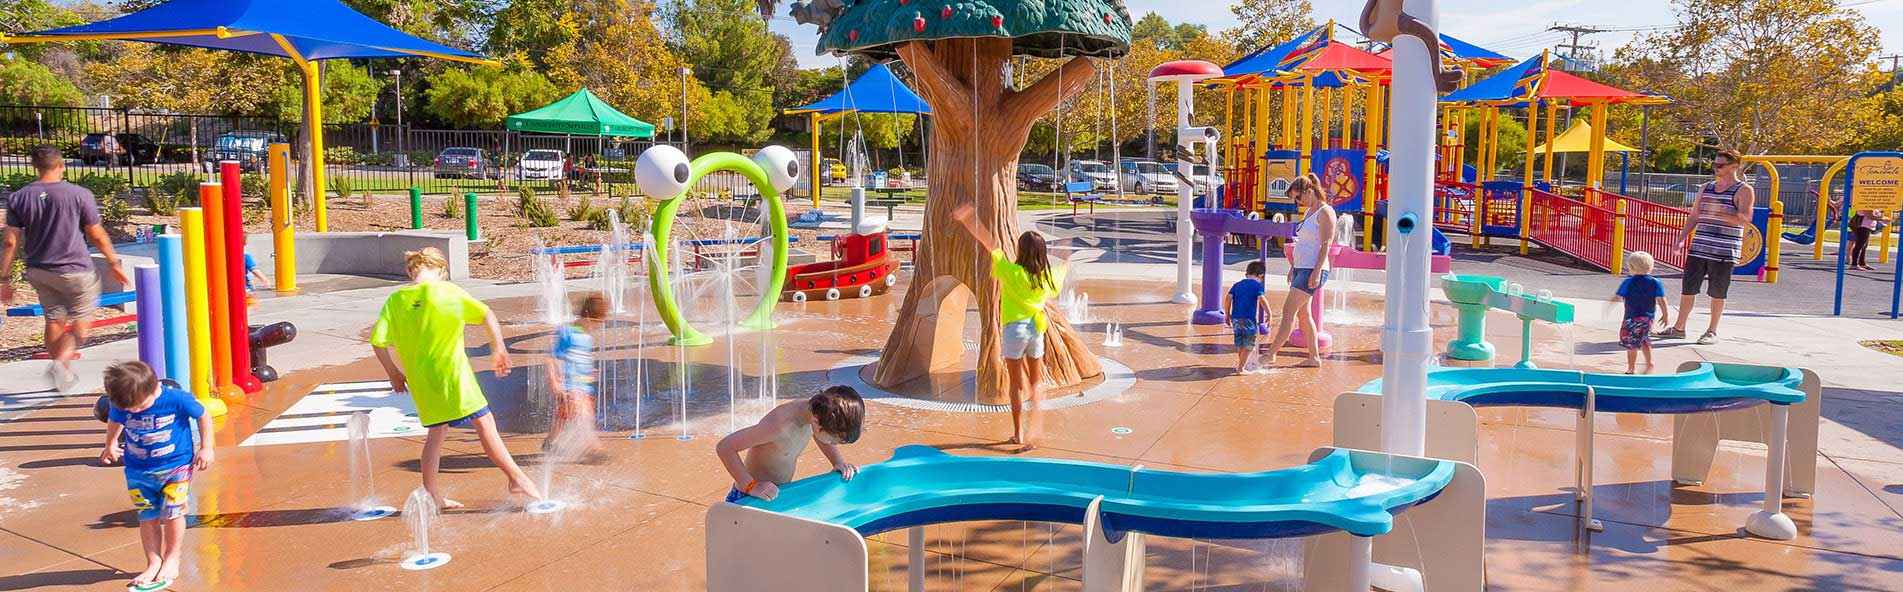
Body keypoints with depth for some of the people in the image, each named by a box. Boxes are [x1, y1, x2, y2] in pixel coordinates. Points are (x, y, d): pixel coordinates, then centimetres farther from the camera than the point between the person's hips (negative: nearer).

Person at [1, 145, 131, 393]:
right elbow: (97, 235, -4)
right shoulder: (79, 194, -11)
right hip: (74, 270, -4)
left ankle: (64, 374, 25)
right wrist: (113, 263, 8)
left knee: (54, 319, 17)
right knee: (81, 321, 7)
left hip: (37, 272, 4)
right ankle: (60, 362, -17)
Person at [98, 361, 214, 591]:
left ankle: (172, 559, 17)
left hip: (176, 465, -3)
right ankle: (154, 563, 16)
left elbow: (203, 416, -6)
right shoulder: (121, 406, -12)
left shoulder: (177, 400, -22)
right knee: (147, 517, 5)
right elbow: (113, 422, 13)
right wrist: (111, 446, 24)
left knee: (172, 513, -1)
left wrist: (206, 448, -6)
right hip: (138, 470, 3)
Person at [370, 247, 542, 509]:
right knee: (485, 424, -1)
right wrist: (499, 350, 1)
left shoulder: (395, 300, 4)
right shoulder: (447, 291, -5)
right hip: (453, 373, -5)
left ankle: (431, 495, 19)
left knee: (437, 432, 17)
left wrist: (394, 373, 12)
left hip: (420, 380, 5)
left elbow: (377, 341, 1)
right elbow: (486, 315, -9)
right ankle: (517, 478, -2)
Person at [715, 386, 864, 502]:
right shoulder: (780, 425, -31)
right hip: (749, 500, -7)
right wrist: (751, 486, -33)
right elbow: (724, 447, -27)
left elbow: (823, 440, 18)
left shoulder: (817, 411, -8)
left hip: (779, 495, 7)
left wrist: (839, 462, 1)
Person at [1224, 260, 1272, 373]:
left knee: (1239, 344, 19)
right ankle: (1241, 367, -5)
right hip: (1249, 319, -6)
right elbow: (1262, 299, -15)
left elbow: (1227, 298, 4)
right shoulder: (1257, 285, -2)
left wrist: (1228, 314, 10)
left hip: (1236, 318, 6)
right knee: (1249, 345, 2)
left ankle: (1239, 364, 31)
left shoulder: (1237, 285, 13)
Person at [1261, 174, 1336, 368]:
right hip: (1301, 268, 10)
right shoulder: (1309, 212, 18)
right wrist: (1292, 267, 21)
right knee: (1303, 313, 10)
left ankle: (1271, 352, -13)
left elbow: (1325, 245, -16)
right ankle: (1314, 357, 15)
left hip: (1313, 270, -10)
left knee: (1289, 309, -13)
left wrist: (1316, 272, -22)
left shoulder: (1325, 212, -10)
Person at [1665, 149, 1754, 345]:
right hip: (1698, 248, 5)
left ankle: (1712, 332, 13)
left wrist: (1720, 215, -30)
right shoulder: (1706, 188, 15)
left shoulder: (1744, 191, -3)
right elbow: (1694, 216, 19)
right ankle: (1679, 328, 13)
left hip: (1724, 252, -5)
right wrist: (1682, 239, 8)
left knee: (1717, 293, 2)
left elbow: (1745, 219, -15)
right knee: (1688, 288, 5)